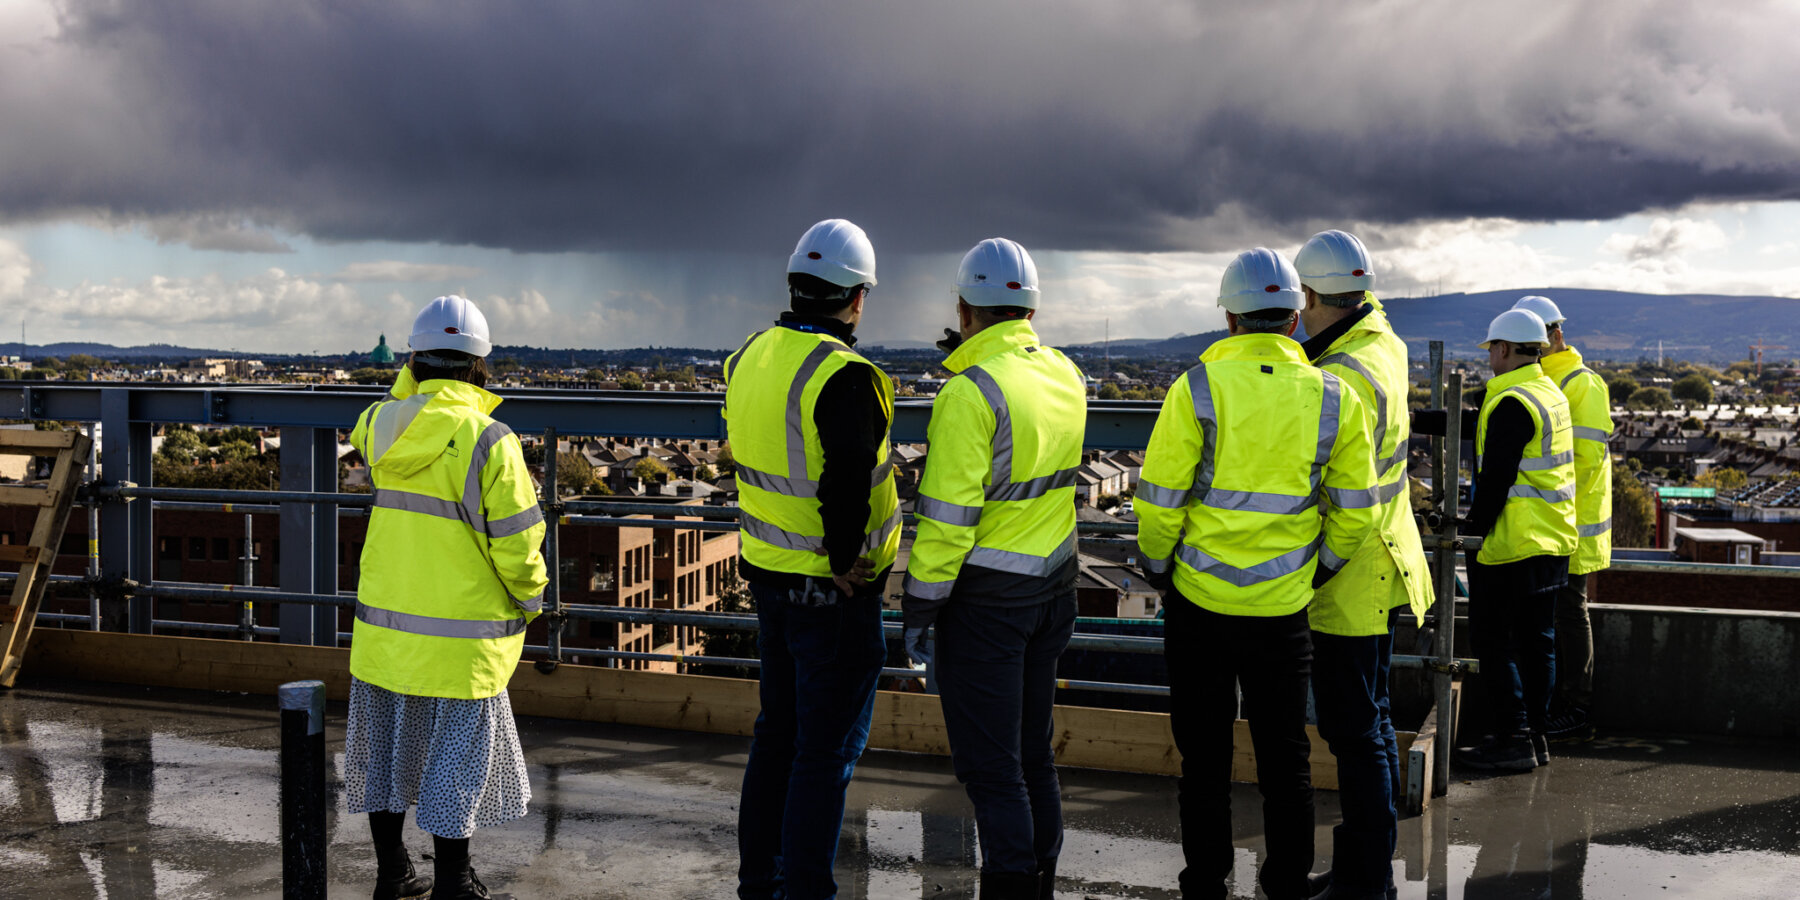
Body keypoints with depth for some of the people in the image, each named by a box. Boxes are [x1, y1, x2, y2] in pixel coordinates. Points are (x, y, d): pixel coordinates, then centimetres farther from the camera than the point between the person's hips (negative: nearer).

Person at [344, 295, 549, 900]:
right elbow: (515, 547, -15)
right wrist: (528, 601, 3)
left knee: (386, 750, 18)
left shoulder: (384, 426, -2)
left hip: (383, 625, 6)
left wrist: (411, 379, 19)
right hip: (459, 640, -6)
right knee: (459, 759, 6)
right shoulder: (488, 442, -18)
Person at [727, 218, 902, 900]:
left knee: (779, 730, 21)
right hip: (833, 591, -8)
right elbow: (846, 486, -28)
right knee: (827, 749, 3)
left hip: (767, 570, 8)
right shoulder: (844, 377, -22)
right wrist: (845, 562, -13)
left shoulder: (748, 358, 4)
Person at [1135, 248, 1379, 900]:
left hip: (1200, 602, -2)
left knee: (1204, 754, 11)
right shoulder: (1333, 398, -2)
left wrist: (1157, 567, 6)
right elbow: (1355, 509, 1)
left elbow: (1159, 498, -9)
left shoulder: (1199, 387, -10)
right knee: (1285, 755, 14)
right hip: (1284, 609, 2)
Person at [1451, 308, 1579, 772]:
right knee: (1536, 639, 13)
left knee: (1491, 639, -2)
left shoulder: (1512, 403, -17)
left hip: (1510, 543, -9)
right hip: (1551, 542, 9)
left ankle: (1512, 738, -1)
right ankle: (1534, 735, 19)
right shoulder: (1551, 394, 14)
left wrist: (1474, 530, -13)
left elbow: (1496, 478, -20)